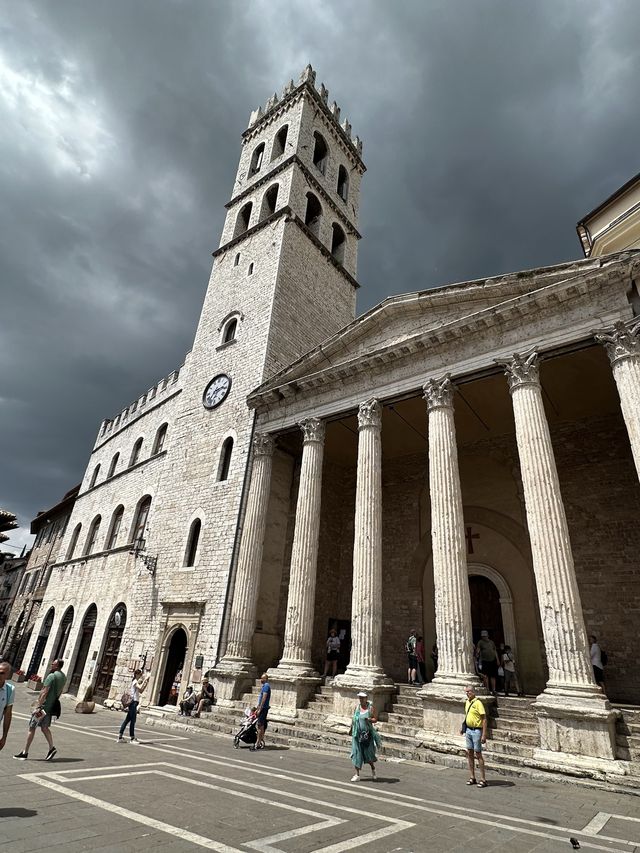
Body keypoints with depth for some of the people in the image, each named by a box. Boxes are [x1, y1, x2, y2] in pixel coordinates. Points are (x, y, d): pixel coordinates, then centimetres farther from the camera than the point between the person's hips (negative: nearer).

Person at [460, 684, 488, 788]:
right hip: (468, 730, 8)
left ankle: (483, 779, 9)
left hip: (476, 731, -8)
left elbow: (484, 719, -18)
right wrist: (463, 727, 16)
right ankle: (472, 777, 22)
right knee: (469, 753, 11)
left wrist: (484, 735, -20)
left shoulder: (478, 703, -17)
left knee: (478, 754, -2)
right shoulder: (467, 702, 8)